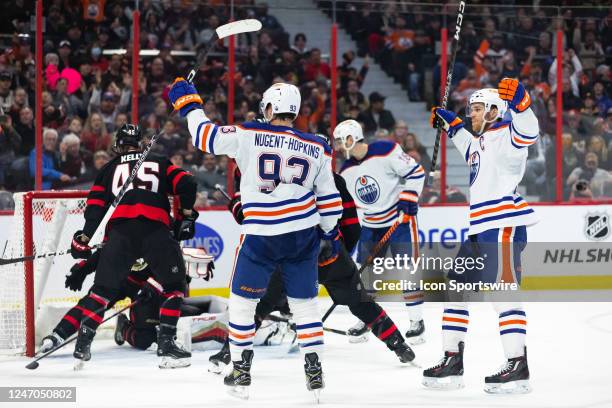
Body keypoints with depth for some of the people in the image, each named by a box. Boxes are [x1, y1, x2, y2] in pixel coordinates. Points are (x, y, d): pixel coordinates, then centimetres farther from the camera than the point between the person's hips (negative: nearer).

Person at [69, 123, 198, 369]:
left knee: (103, 289, 10)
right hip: (156, 230, -1)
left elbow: (95, 205, 14)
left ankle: (82, 346, 3)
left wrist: (84, 239, 13)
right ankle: (166, 345, 1)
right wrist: (186, 215, 14)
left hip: (120, 231, 1)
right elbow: (185, 183, 10)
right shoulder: (160, 164, 27)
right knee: (174, 286, 13)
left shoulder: (110, 169, 27)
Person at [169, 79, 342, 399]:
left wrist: (189, 104, 13)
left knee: (242, 301, 13)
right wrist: (330, 232, 25)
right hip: (304, 235, 3)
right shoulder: (316, 148, 5)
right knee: (304, 303, 14)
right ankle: (314, 372, 9)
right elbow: (328, 196, 11)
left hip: (262, 235, -3)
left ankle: (241, 373, 15)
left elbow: (205, 136, -2)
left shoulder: (248, 135, -7)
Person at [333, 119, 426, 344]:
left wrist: (408, 198, -21)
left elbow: (416, 171, -15)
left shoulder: (385, 151, -19)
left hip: (400, 218, -6)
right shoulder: (346, 171, 2)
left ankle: (417, 321, -3)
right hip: (371, 224, 6)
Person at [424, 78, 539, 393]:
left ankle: (518, 366, -15)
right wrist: (451, 125, 46)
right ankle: (452, 361, 17)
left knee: (503, 293, -14)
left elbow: (528, 132, -29)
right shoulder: (481, 141, 22)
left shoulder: (504, 136, -7)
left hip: (503, 228, -11)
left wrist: (518, 101, -43)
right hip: (480, 230, 11)